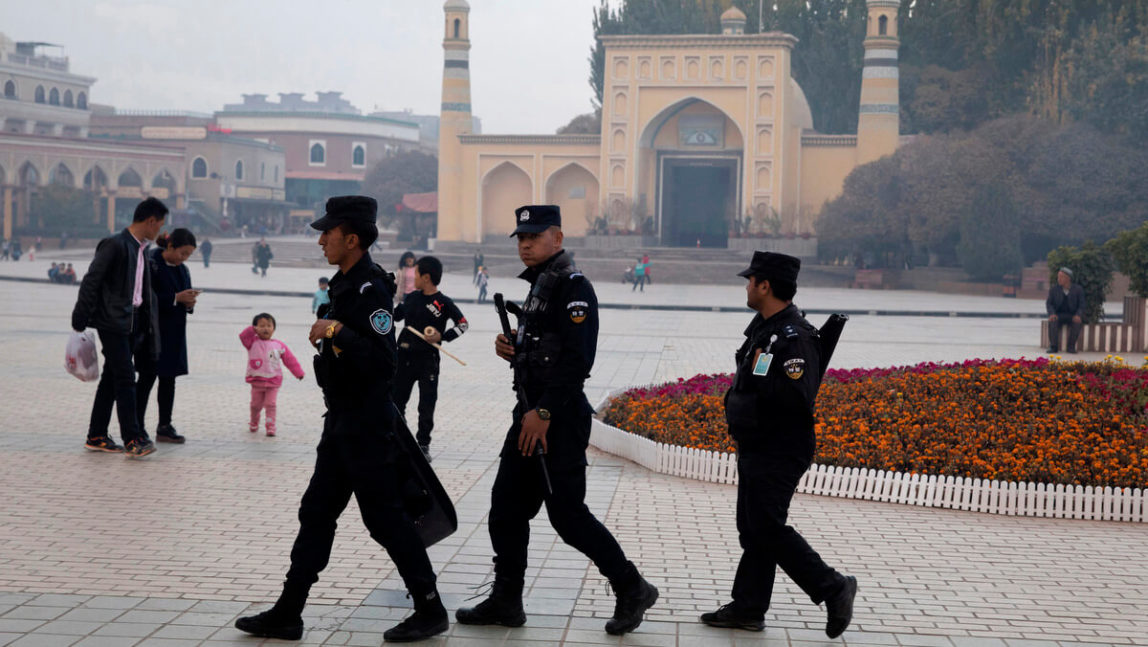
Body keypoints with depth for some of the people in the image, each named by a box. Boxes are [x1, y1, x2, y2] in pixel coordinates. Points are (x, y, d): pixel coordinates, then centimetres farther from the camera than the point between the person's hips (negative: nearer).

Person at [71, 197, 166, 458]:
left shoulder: (140, 249, 15)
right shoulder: (115, 245, -12)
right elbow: (90, 281, -13)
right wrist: (80, 320, -15)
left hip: (133, 322, 9)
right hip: (113, 322, -9)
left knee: (112, 378, 11)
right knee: (125, 378, -11)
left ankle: (96, 436, 17)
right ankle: (133, 438, -11)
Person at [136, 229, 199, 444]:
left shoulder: (182, 269, 12)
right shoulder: (151, 264, -11)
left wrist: (189, 302, -6)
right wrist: (176, 298, -21)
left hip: (174, 333, 7)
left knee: (169, 378, 9)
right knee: (148, 377, -5)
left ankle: (165, 427, 15)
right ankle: (137, 428, 1)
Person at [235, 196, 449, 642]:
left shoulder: (371, 291, -19)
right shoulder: (344, 285, 11)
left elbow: (382, 363, -28)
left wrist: (337, 331, -28)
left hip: (368, 427, -10)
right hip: (342, 423, 10)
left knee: (384, 518, -2)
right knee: (316, 513, 11)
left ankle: (430, 610, 10)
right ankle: (287, 614, 17)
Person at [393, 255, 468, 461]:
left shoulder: (443, 303, -9)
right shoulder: (412, 297, 6)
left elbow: (463, 323, -5)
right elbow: (395, 315, 20)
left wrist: (443, 336, -16)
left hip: (428, 360, -5)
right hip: (404, 357, 5)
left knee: (426, 405, 0)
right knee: (396, 399, 11)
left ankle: (423, 444, 11)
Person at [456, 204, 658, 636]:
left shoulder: (573, 287, -13)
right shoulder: (538, 286, 17)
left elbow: (577, 358, -22)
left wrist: (544, 412, -22)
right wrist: (511, 350, 5)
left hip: (559, 421, -10)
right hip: (530, 415, 10)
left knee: (567, 514, -6)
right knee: (506, 508, 10)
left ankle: (632, 590, 7)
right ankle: (505, 601, 19)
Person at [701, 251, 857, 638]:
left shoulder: (794, 338, -21)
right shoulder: (764, 328, 11)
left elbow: (796, 398, -31)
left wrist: (762, 379, -23)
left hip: (777, 456, -10)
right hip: (756, 450, 10)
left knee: (767, 530, -7)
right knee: (752, 529, 13)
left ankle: (833, 588, 4)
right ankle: (747, 609, 21)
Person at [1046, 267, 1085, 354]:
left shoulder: (1078, 289, -3)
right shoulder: (1053, 289, 0)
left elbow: (1081, 306, -5)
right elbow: (1049, 304, -3)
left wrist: (1078, 316, -26)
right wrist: (1052, 314, -25)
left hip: (1072, 317, -1)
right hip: (1058, 316, 1)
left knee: (1078, 323, -34)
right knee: (1052, 322, -34)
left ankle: (1071, 347, -26)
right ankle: (1053, 347, -32)